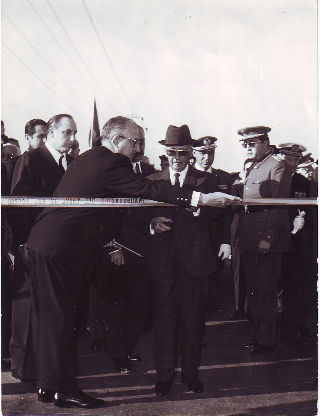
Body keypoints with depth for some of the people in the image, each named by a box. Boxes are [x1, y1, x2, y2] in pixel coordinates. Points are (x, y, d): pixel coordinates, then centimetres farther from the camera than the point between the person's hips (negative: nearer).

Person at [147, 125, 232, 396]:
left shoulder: (206, 180, 9)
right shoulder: (153, 181, 12)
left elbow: (218, 213, -3)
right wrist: (153, 223, -11)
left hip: (195, 259, 0)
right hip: (163, 259, 1)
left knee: (194, 318, 6)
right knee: (164, 318, 1)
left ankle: (191, 373, 21)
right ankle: (165, 374, 15)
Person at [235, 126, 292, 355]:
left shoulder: (277, 166, -8)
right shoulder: (252, 168, 18)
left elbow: (279, 206, -15)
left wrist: (268, 238, -20)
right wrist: (240, 234, 12)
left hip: (268, 243, -8)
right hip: (249, 241, 8)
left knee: (265, 293, 0)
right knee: (253, 291, 14)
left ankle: (267, 340, 12)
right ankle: (258, 333, 27)